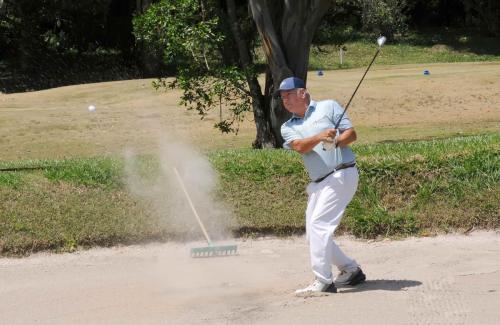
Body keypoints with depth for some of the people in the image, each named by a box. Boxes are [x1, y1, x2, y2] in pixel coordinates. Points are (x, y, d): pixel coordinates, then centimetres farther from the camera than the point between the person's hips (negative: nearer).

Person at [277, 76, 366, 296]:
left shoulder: (328, 107, 5)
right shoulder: (288, 127, 14)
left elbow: (351, 134, -1)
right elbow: (300, 146, -7)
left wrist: (335, 141, -22)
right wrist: (320, 137, -27)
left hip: (341, 174, -7)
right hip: (318, 183, 7)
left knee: (319, 225, -18)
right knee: (313, 234, 9)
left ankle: (323, 282, -18)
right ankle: (351, 270, 24)